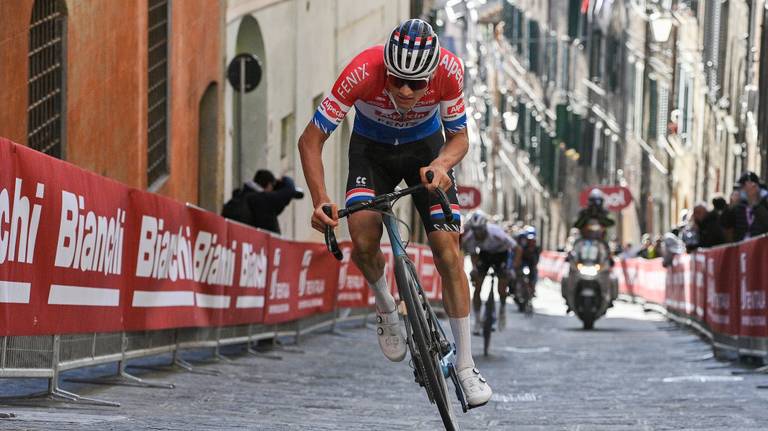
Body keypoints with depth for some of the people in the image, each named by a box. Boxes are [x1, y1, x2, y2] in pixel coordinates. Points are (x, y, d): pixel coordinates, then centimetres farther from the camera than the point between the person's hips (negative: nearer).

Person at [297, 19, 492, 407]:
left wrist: (440, 165, -37)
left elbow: (459, 138, -15)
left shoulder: (449, 70, -32)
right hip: (372, 149, -1)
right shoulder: (363, 72, -36)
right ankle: (385, 305, 10)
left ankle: (466, 366, -2)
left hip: (425, 148, 1)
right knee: (364, 241, -24)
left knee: (448, 251, -11)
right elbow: (310, 140, -27)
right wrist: (321, 201, -40)